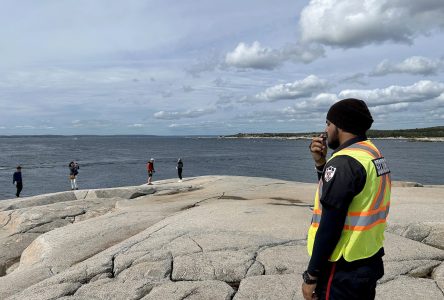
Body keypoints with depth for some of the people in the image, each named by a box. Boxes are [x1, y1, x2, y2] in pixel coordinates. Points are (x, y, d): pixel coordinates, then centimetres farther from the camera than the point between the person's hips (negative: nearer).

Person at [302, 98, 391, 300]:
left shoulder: (344, 162, -22)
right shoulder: (373, 154, 7)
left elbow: (330, 226, -24)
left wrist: (311, 275, -16)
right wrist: (320, 163, 4)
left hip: (343, 270, -9)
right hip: (369, 261, 9)